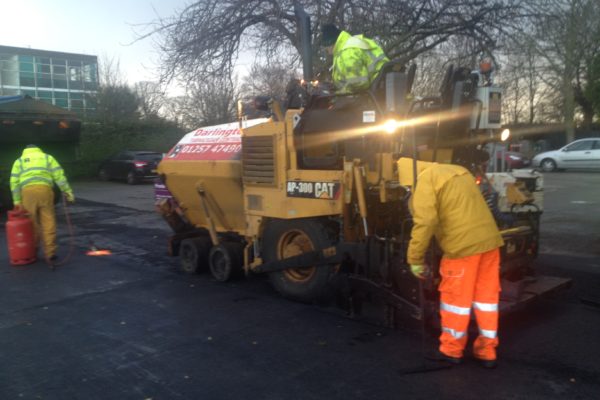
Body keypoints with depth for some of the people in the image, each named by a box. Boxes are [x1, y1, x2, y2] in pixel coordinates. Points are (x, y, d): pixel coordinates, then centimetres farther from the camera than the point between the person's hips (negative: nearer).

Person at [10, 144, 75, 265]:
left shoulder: (19, 161, 24)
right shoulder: (47, 157, 23)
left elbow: (15, 181, 12)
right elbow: (59, 175, 9)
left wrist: (17, 201, 12)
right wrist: (68, 192, 5)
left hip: (27, 191, 1)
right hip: (44, 189, -1)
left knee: (32, 223, 12)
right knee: (48, 223, 0)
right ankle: (50, 254, -5)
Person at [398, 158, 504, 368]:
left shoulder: (425, 180, -5)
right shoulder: (458, 170, 21)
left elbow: (425, 222, -16)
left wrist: (415, 259, -9)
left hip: (463, 244, -8)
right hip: (490, 239, 8)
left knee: (456, 297, 7)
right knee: (487, 295, 15)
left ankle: (451, 350, 21)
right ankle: (487, 351, 24)